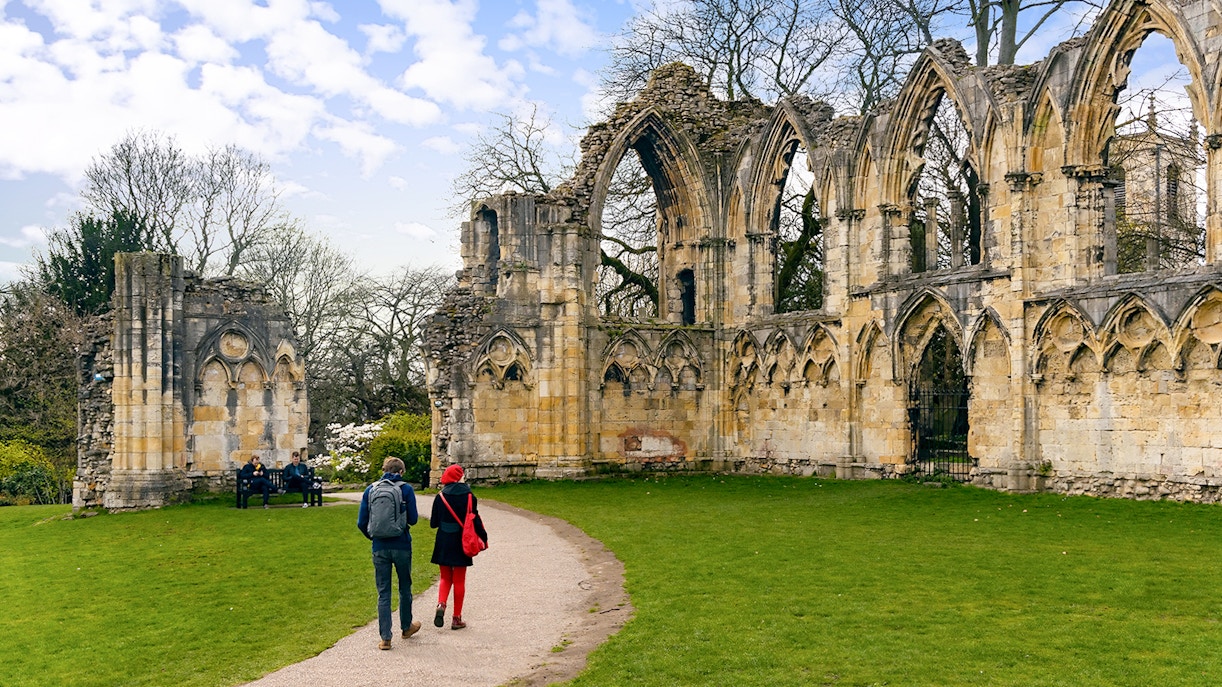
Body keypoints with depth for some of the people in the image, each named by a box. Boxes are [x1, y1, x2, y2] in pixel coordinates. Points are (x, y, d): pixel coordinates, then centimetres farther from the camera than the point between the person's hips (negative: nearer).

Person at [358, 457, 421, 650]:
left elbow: (361, 522, 1)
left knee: (383, 593, 7)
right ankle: (406, 627, 34)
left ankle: (385, 638, 5)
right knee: (405, 589, 18)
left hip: (380, 548, 1)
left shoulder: (370, 490, 1)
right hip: (402, 546, -1)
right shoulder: (406, 489, -6)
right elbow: (413, 519, -7)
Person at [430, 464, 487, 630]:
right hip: (461, 542, -1)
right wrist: (484, 537, 2)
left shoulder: (440, 496, -3)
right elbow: (475, 520, -9)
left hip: (443, 543, 1)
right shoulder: (468, 496, -7)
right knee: (459, 580, 8)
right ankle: (456, 618, 11)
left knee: (445, 577, 16)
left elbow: (433, 523, 0)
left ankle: (441, 604, -11)